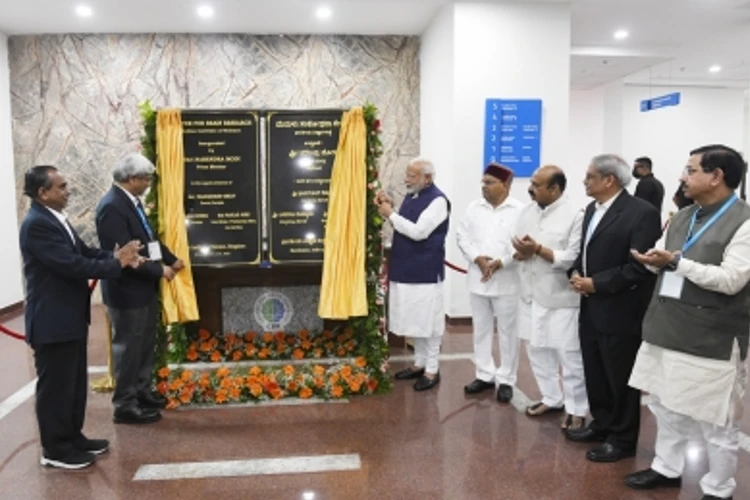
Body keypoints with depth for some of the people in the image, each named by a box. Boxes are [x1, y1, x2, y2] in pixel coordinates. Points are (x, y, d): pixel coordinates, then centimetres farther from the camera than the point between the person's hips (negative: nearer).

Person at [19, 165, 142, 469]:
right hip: (52, 320, -10)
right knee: (55, 385, 4)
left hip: (70, 316, 10)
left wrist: (118, 256, -6)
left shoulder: (56, 218, 10)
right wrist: (116, 263, -19)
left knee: (75, 383, 19)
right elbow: (72, 265, -27)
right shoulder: (37, 224, -21)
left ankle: (72, 437, 32)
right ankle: (55, 449, 18)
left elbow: (84, 253, 10)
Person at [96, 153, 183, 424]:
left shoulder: (131, 200, 8)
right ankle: (125, 405, 16)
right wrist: (159, 270, -19)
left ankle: (142, 393, 33)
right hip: (127, 290, -10)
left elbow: (149, 238, 17)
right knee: (128, 348, 2)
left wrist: (171, 259, 8)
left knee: (145, 345, 19)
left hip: (144, 287, 10)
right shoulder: (112, 207, -22)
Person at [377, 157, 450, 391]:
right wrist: (390, 207, 2)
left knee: (428, 321, 2)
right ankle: (419, 363, 29)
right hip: (406, 269, 8)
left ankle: (432, 370, 14)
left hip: (426, 272, -8)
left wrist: (391, 215, -15)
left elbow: (418, 232, -22)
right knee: (415, 320, 16)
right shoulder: (411, 196, 12)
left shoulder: (437, 200, -15)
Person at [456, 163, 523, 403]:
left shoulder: (520, 210, -5)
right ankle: (485, 375, 26)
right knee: (481, 329, 12)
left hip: (506, 281, -4)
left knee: (507, 332, 5)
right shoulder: (474, 208, 7)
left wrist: (500, 263, -20)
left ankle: (506, 380, 17)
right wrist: (477, 258, -11)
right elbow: (462, 236, 4)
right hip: (478, 279, 4)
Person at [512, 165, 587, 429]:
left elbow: (573, 259, -19)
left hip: (561, 298, -6)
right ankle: (552, 398, 33)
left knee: (569, 355, 3)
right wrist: (524, 252, -13)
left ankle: (576, 408, 19)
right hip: (531, 294, 7)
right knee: (537, 350, 16)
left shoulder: (575, 216, -13)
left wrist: (539, 249, -20)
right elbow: (517, 248, 9)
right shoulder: (527, 211, 8)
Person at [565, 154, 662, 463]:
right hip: (591, 308, 8)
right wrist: (576, 273, -1)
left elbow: (640, 267, -21)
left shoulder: (642, 213, -16)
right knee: (594, 373, 18)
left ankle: (622, 439, 22)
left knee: (620, 377, 6)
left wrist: (597, 283, -19)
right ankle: (601, 424, 36)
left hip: (620, 312, -8)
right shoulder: (592, 209, 11)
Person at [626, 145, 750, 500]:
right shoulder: (682, 217, 12)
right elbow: (664, 257, 15)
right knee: (666, 407, 19)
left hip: (712, 339, -7)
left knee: (716, 421, 7)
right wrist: (654, 259, -9)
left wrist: (675, 262, -23)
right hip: (668, 330, 8)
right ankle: (667, 468, 37)